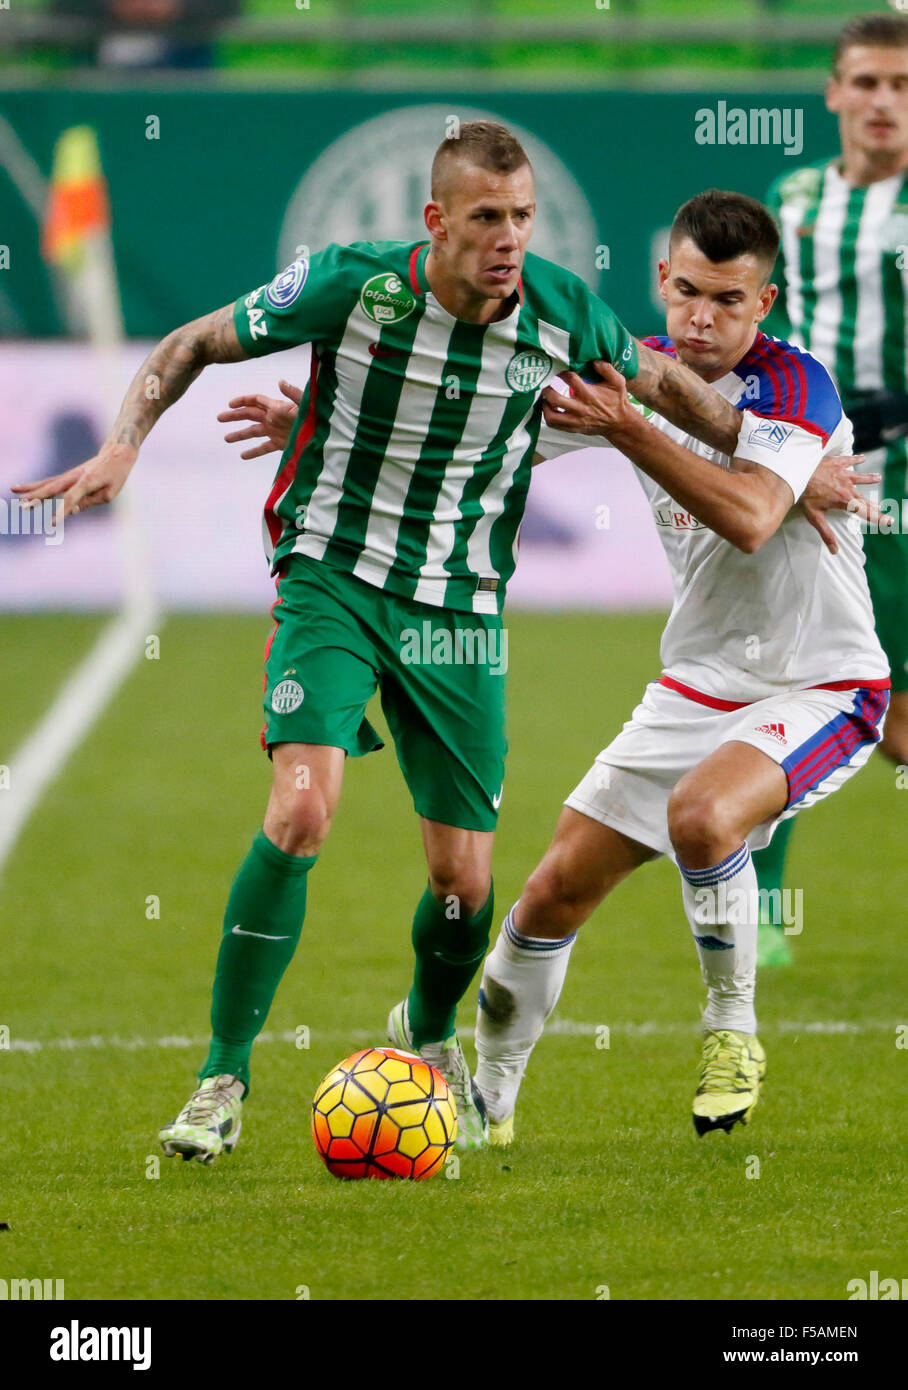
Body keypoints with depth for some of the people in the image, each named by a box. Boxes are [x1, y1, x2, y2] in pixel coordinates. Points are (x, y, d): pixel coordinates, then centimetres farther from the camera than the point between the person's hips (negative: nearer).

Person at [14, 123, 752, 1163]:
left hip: (459, 607, 3)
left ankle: (429, 1033, 36)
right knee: (302, 809, -24)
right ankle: (222, 1082, -13)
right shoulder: (354, 285, -17)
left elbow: (663, 384, 12)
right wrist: (122, 447, -18)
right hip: (335, 575, -3)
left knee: (463, 877, 1)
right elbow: (193, 344, -4)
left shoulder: (563, 315, -10)